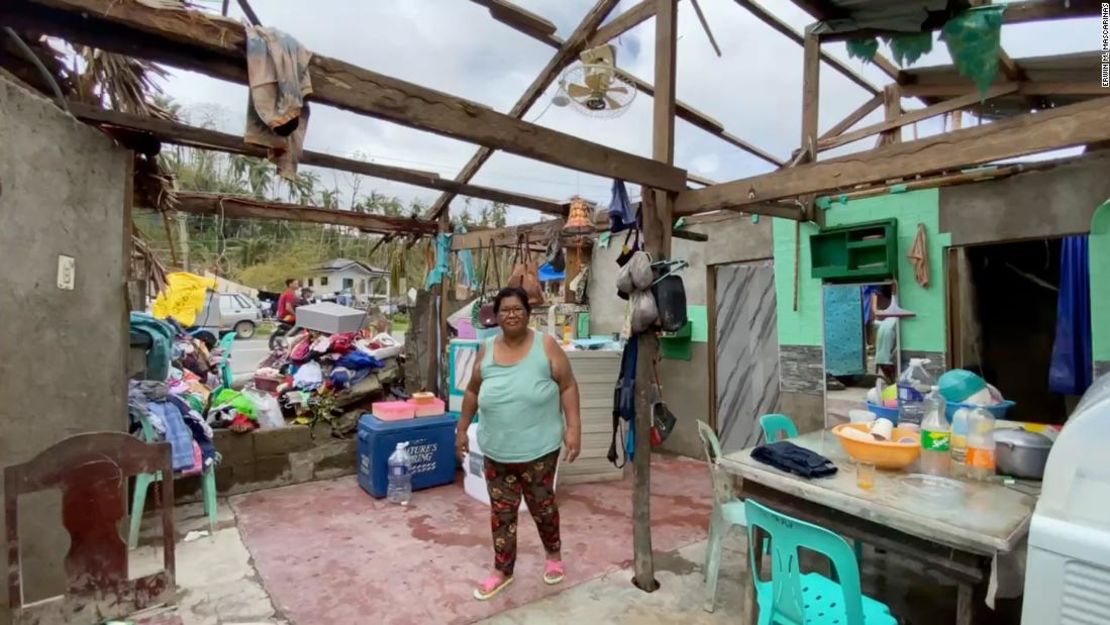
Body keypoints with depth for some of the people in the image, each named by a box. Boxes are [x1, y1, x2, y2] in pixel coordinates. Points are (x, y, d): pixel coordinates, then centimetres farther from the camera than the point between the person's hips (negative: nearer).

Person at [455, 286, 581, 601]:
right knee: (501, 510, 13)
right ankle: (502, 571, 32)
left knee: (541, 504, 14)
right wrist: (462, 428, 12)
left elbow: (568, 386, -8)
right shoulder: (486, 351, 0)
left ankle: (554, 554, 40)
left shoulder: (546, 346, -10)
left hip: (539, 448, -3)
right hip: (497, 450, 3)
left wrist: (573, 427, -14)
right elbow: (472, 392, 11)